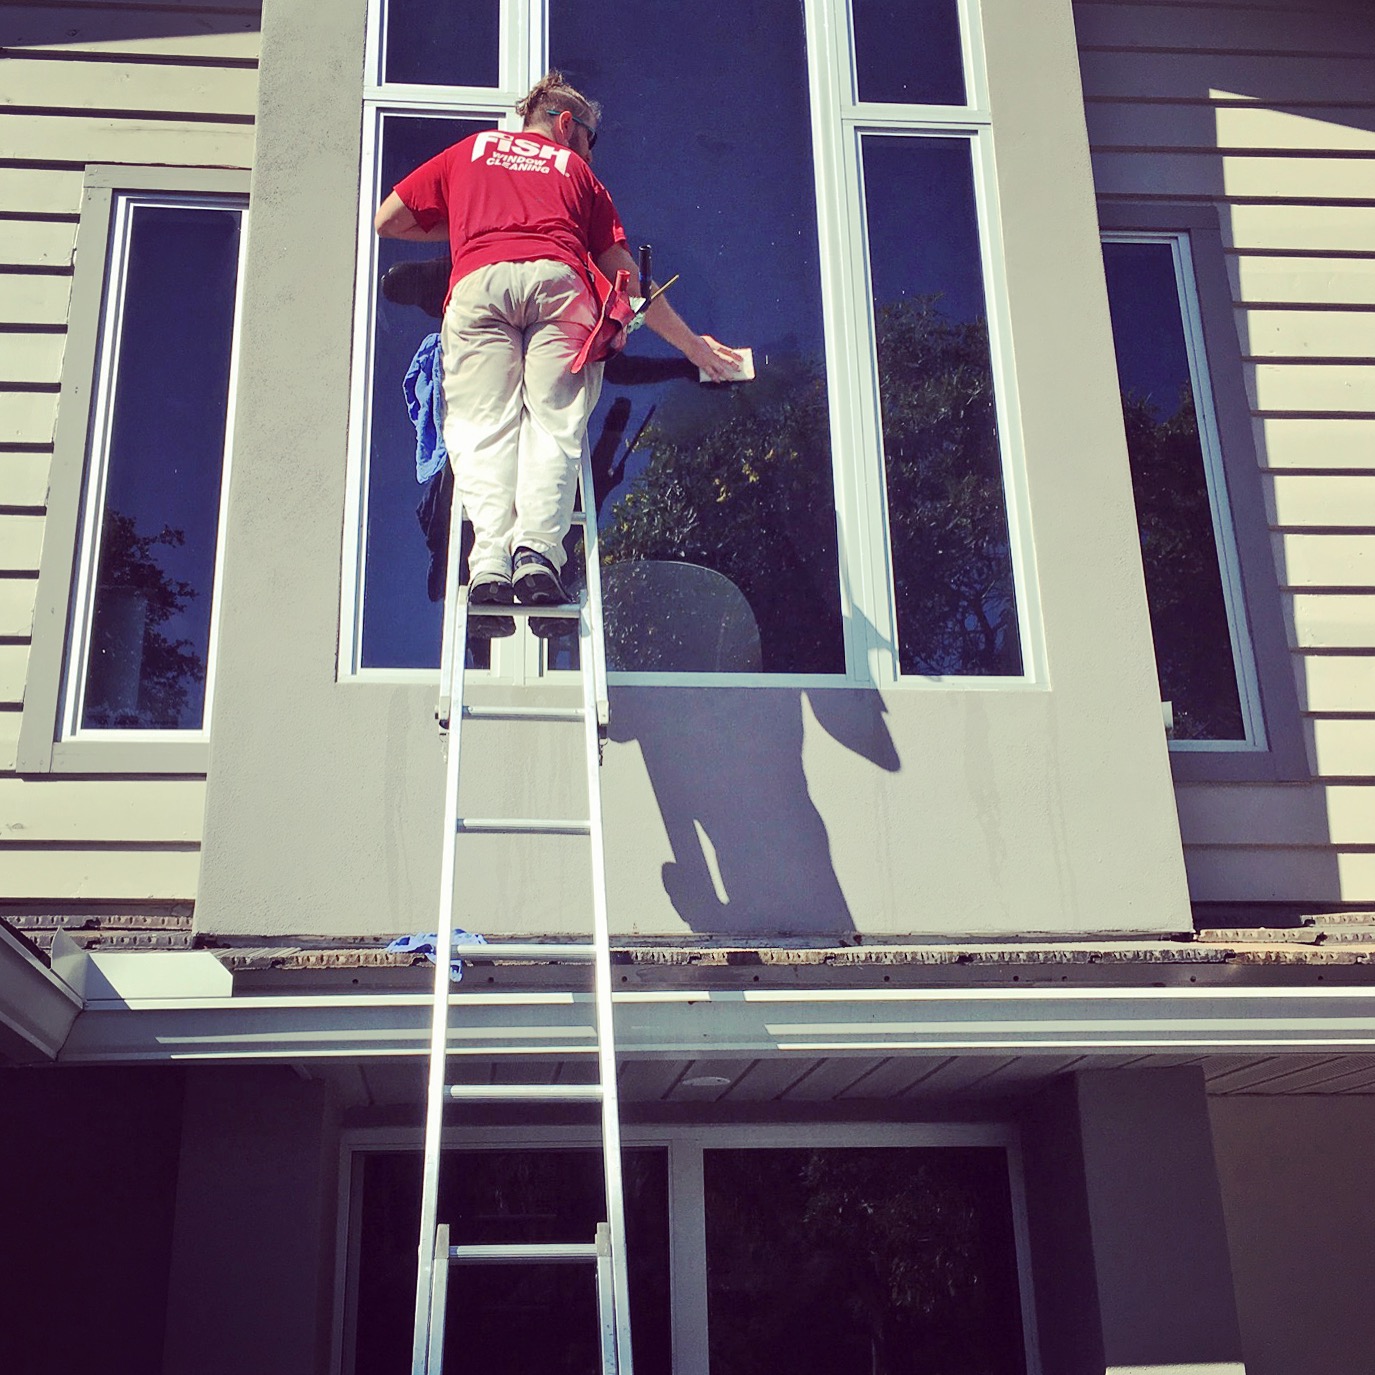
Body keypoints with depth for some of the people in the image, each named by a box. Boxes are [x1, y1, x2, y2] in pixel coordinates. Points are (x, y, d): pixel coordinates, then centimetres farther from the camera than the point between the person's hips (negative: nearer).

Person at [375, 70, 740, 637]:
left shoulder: (471, 149, 36)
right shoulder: (575, 170, 32)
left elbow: (388, 221, 35)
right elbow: (626, 276, 31)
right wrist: (693, 344, 38)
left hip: (477, 283, 0)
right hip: (559, 281, 0)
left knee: (483, 426, -7)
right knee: (555, 424, -6)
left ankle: (490, 561, -28)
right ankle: (537, 552, -29)